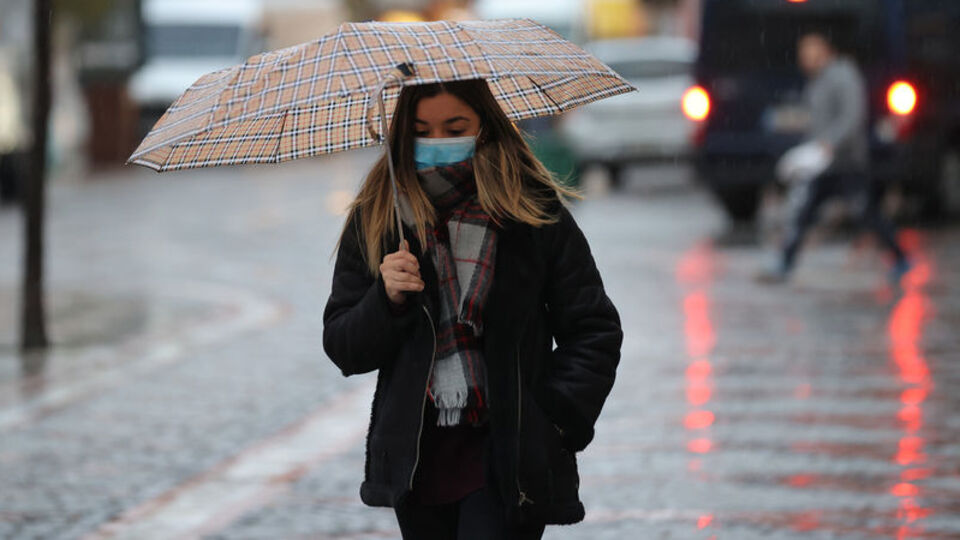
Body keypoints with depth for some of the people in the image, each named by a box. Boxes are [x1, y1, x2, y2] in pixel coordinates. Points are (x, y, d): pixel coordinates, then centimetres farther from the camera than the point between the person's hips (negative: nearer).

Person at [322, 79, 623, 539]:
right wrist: (387, 300, -14)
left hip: (508, 462, -3)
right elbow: (342, 349, 5)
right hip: (417, 458, 3)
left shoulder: (535, 213, -1)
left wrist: (557, 420, -8)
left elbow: (595, 332, 2)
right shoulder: (373, 221, 4)